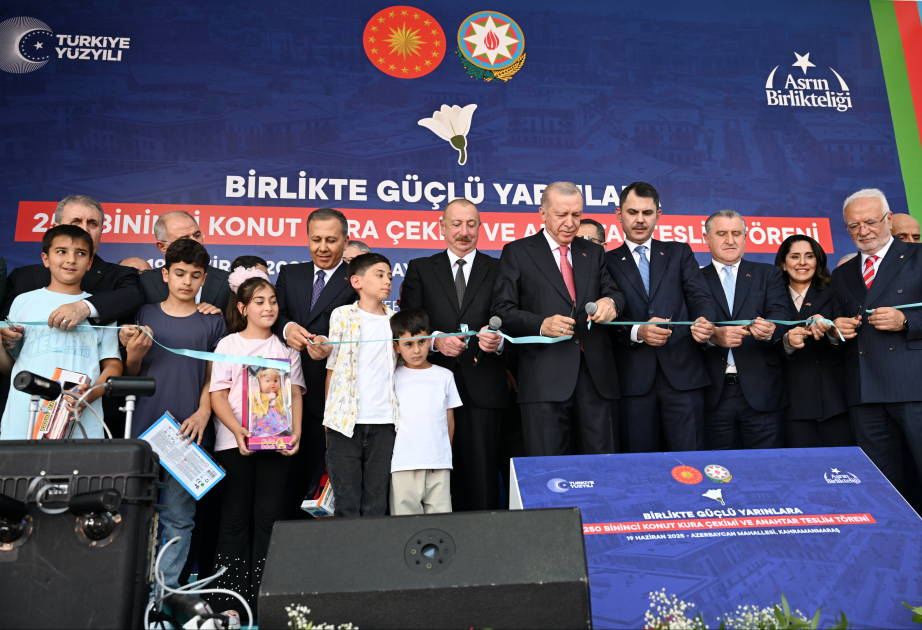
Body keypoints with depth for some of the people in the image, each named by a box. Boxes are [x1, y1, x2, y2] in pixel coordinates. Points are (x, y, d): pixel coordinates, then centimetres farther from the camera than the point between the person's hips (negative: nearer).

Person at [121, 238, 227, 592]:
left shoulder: (212, 322, 7)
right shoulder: (145, 314, 9)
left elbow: (213, 377, 7)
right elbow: (129, 374, 13)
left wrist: (203, 413, -8)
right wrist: (135, 354, -8)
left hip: (187, 432, -1)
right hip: (143, 428, 1)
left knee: (178, 516, 3)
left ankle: (167, 587, 14)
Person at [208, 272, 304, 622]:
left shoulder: (286, 347, 12)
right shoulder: (228, 344, 6)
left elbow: (295, 395, 8)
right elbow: (218, 395, -1)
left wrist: (296, 433, -8)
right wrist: (237, 430, -17)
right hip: (234, 442, -1)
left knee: (268, 517, 1)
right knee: (235, 518, 2)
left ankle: (261, 599, 7)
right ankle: (228, 598, 9)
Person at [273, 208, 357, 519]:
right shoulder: (290, 274, 17)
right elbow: (274, 313, 5)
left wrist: (331, 346, -28)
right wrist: (286, 327, -18)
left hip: (327, 396, -4)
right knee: (286, 477, 9)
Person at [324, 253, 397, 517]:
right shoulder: (342, 315, 4)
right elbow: (332, 367, 6)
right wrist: (330, 416, 5)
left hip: (384, 422, 2)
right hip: (345, 421, -2)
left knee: (376, 505, 6)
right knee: (347, 505, 1)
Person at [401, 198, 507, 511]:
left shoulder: (498, 269, 13)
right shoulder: (419, 269, 13)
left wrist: (498, 339, -17)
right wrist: (435, 341, -13)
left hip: (483, 387, 0)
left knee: (482, 471, -1)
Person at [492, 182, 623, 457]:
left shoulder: (594, 253, 19)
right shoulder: (517, 252, 7)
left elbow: (614, 293, 12)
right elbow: (503, 310, 0)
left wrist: (610, 302, -13)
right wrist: (541, 324, -17)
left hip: (595, 373, 4)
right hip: (545, 376, -3)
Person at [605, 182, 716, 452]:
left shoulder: (680, 253, 17)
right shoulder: (608, 262, 11)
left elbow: (699, 296, 4)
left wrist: (704, 321, -18)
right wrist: (637, 332, -18)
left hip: (682, 372, 1)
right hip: (633, 378, -1)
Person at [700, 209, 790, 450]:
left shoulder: (768, 275, 13)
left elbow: (781, 313, -3)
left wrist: (769, 329, -26)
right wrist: (713, 336, -23)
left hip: (761, 392, 0)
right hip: (715, 394, 0)